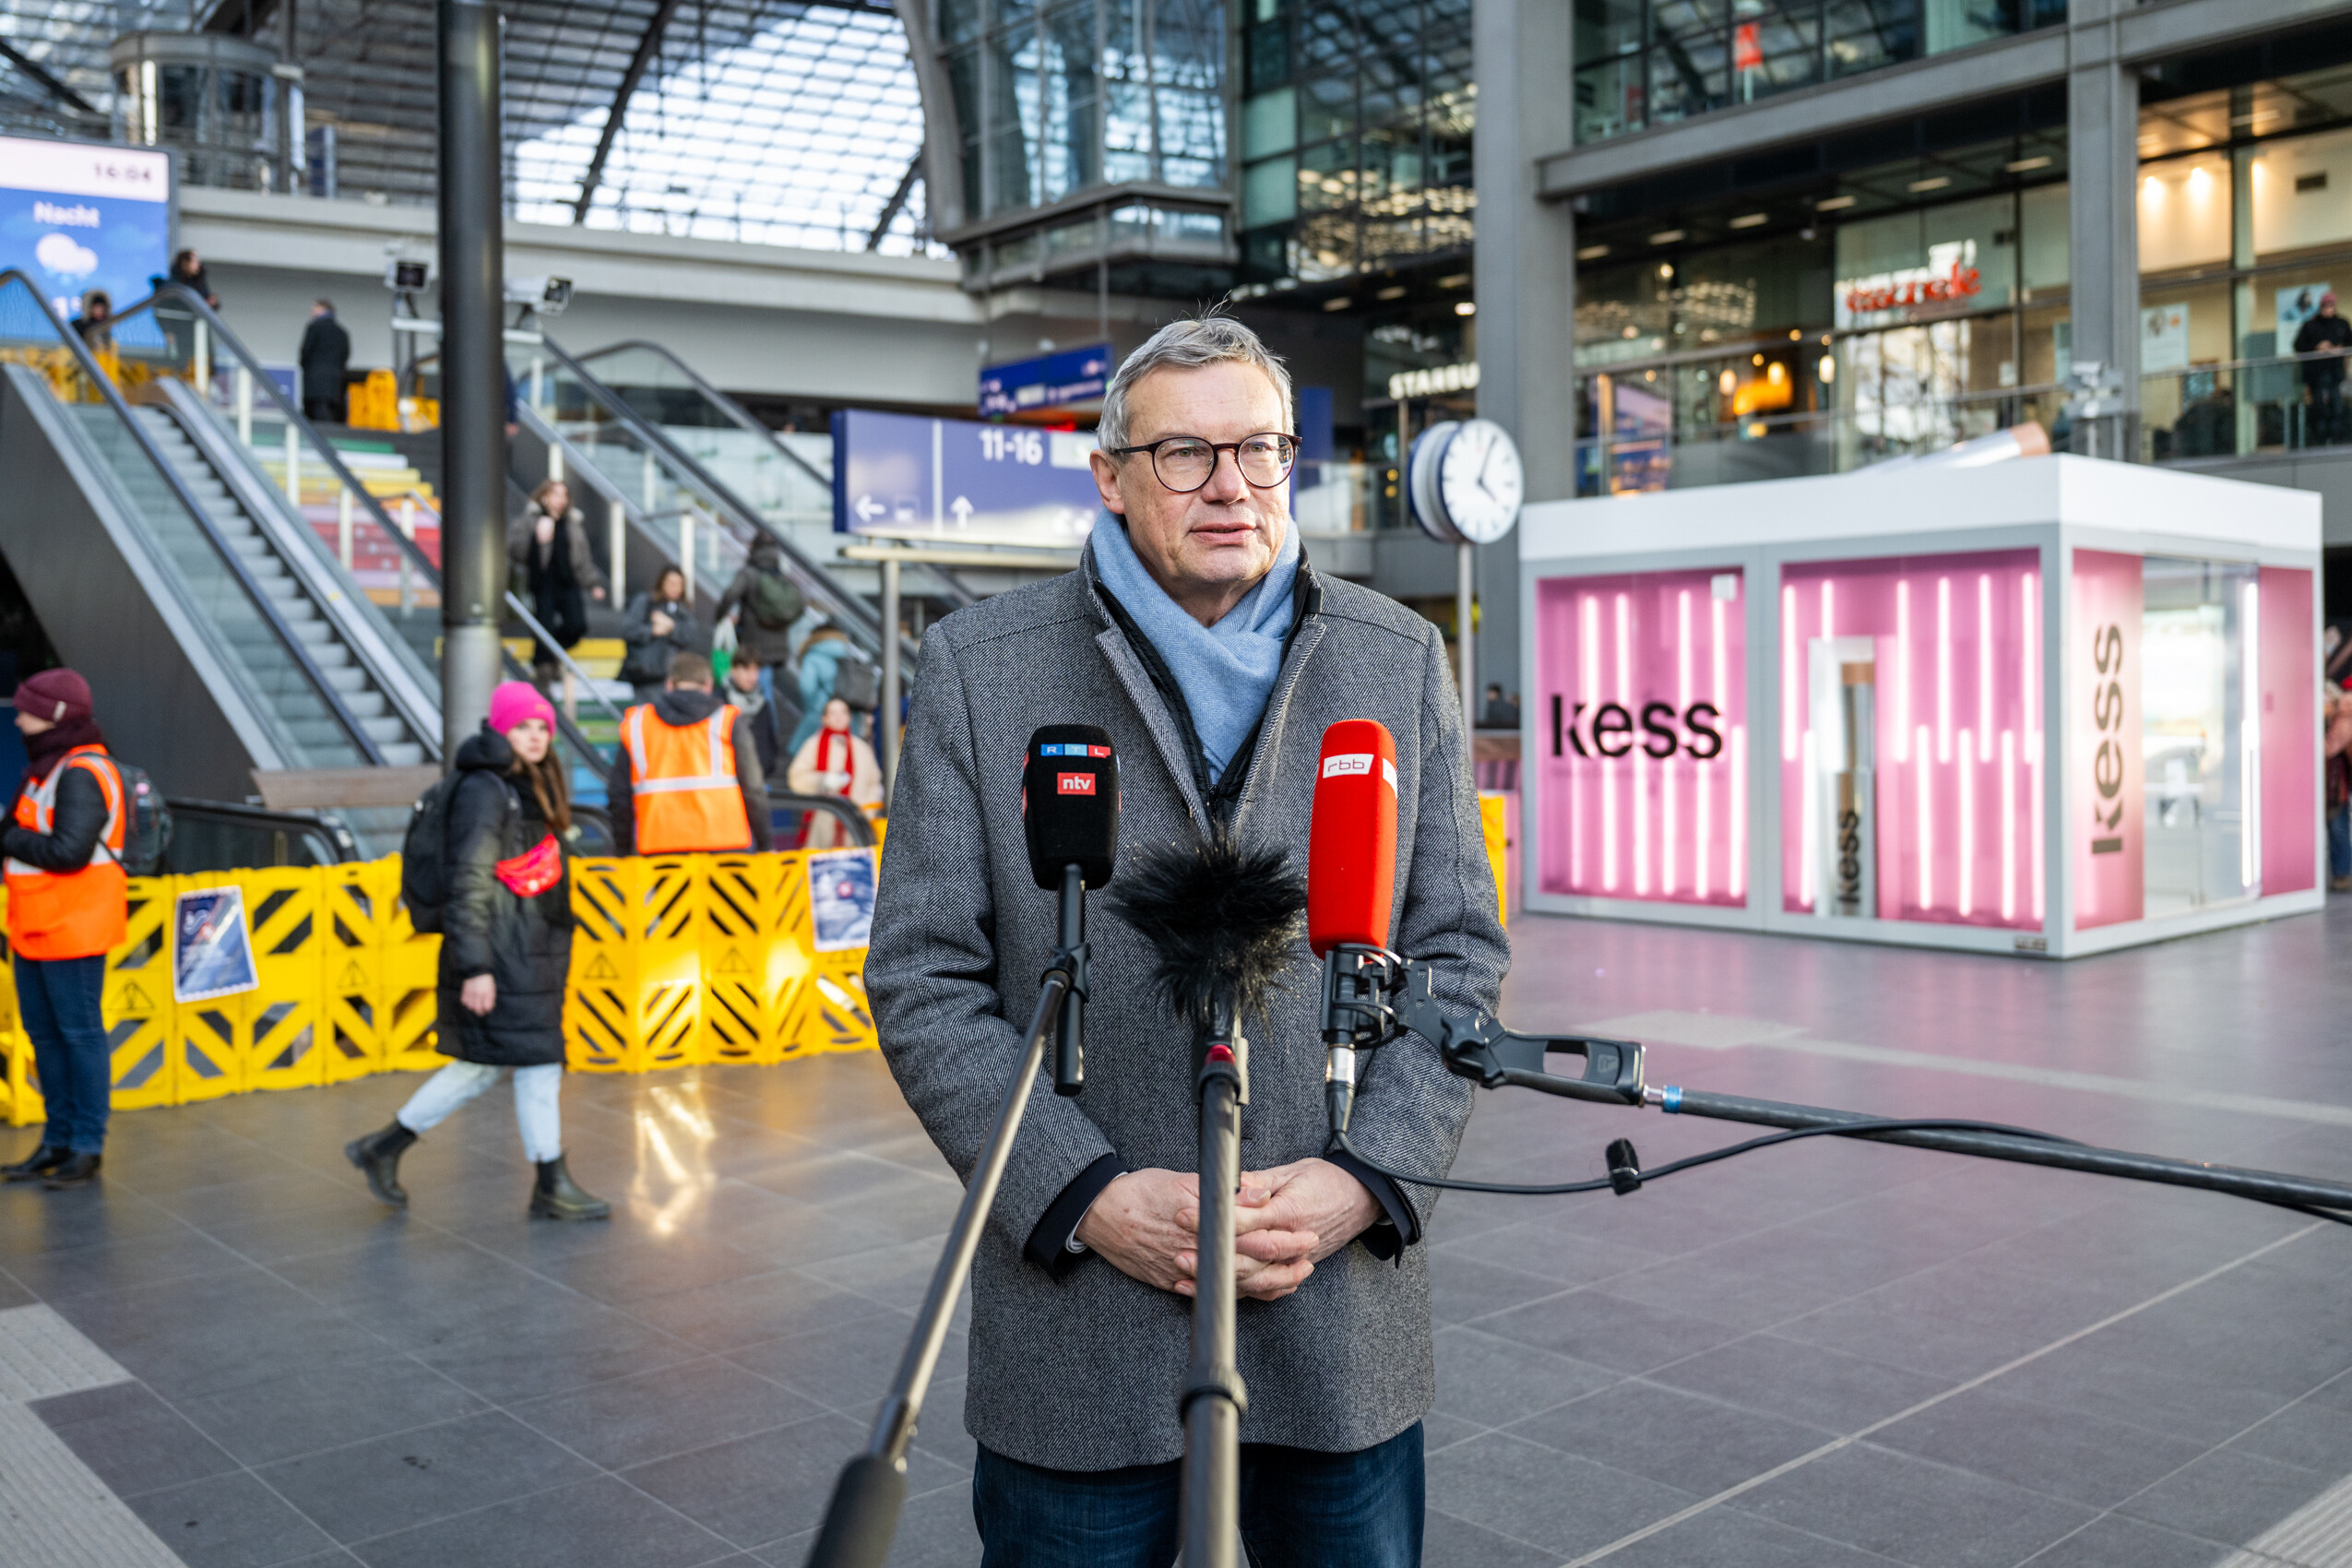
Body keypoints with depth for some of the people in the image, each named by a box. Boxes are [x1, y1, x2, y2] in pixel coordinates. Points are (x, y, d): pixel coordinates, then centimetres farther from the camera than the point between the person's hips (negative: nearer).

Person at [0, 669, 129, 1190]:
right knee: (44, 1033, 14)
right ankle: (58, 1141, 23)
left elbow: (69, 850, -25)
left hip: (72, 927, -10)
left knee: (80, 1032, -2)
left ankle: (87, 1147, 5)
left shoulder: (81, 775, -17)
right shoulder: (45, 767, 15)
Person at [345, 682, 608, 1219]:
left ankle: (383, 1148, 25)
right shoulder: (484, 791, -14)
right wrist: (475, 967, -22)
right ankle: (551, 1185, 9)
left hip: (531, 949, 10)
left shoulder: (529, 787, 16)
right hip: (503, 953, -10)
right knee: (539, 1060, -2)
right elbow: (469, 884, -18)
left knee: (481, 1064, 14)